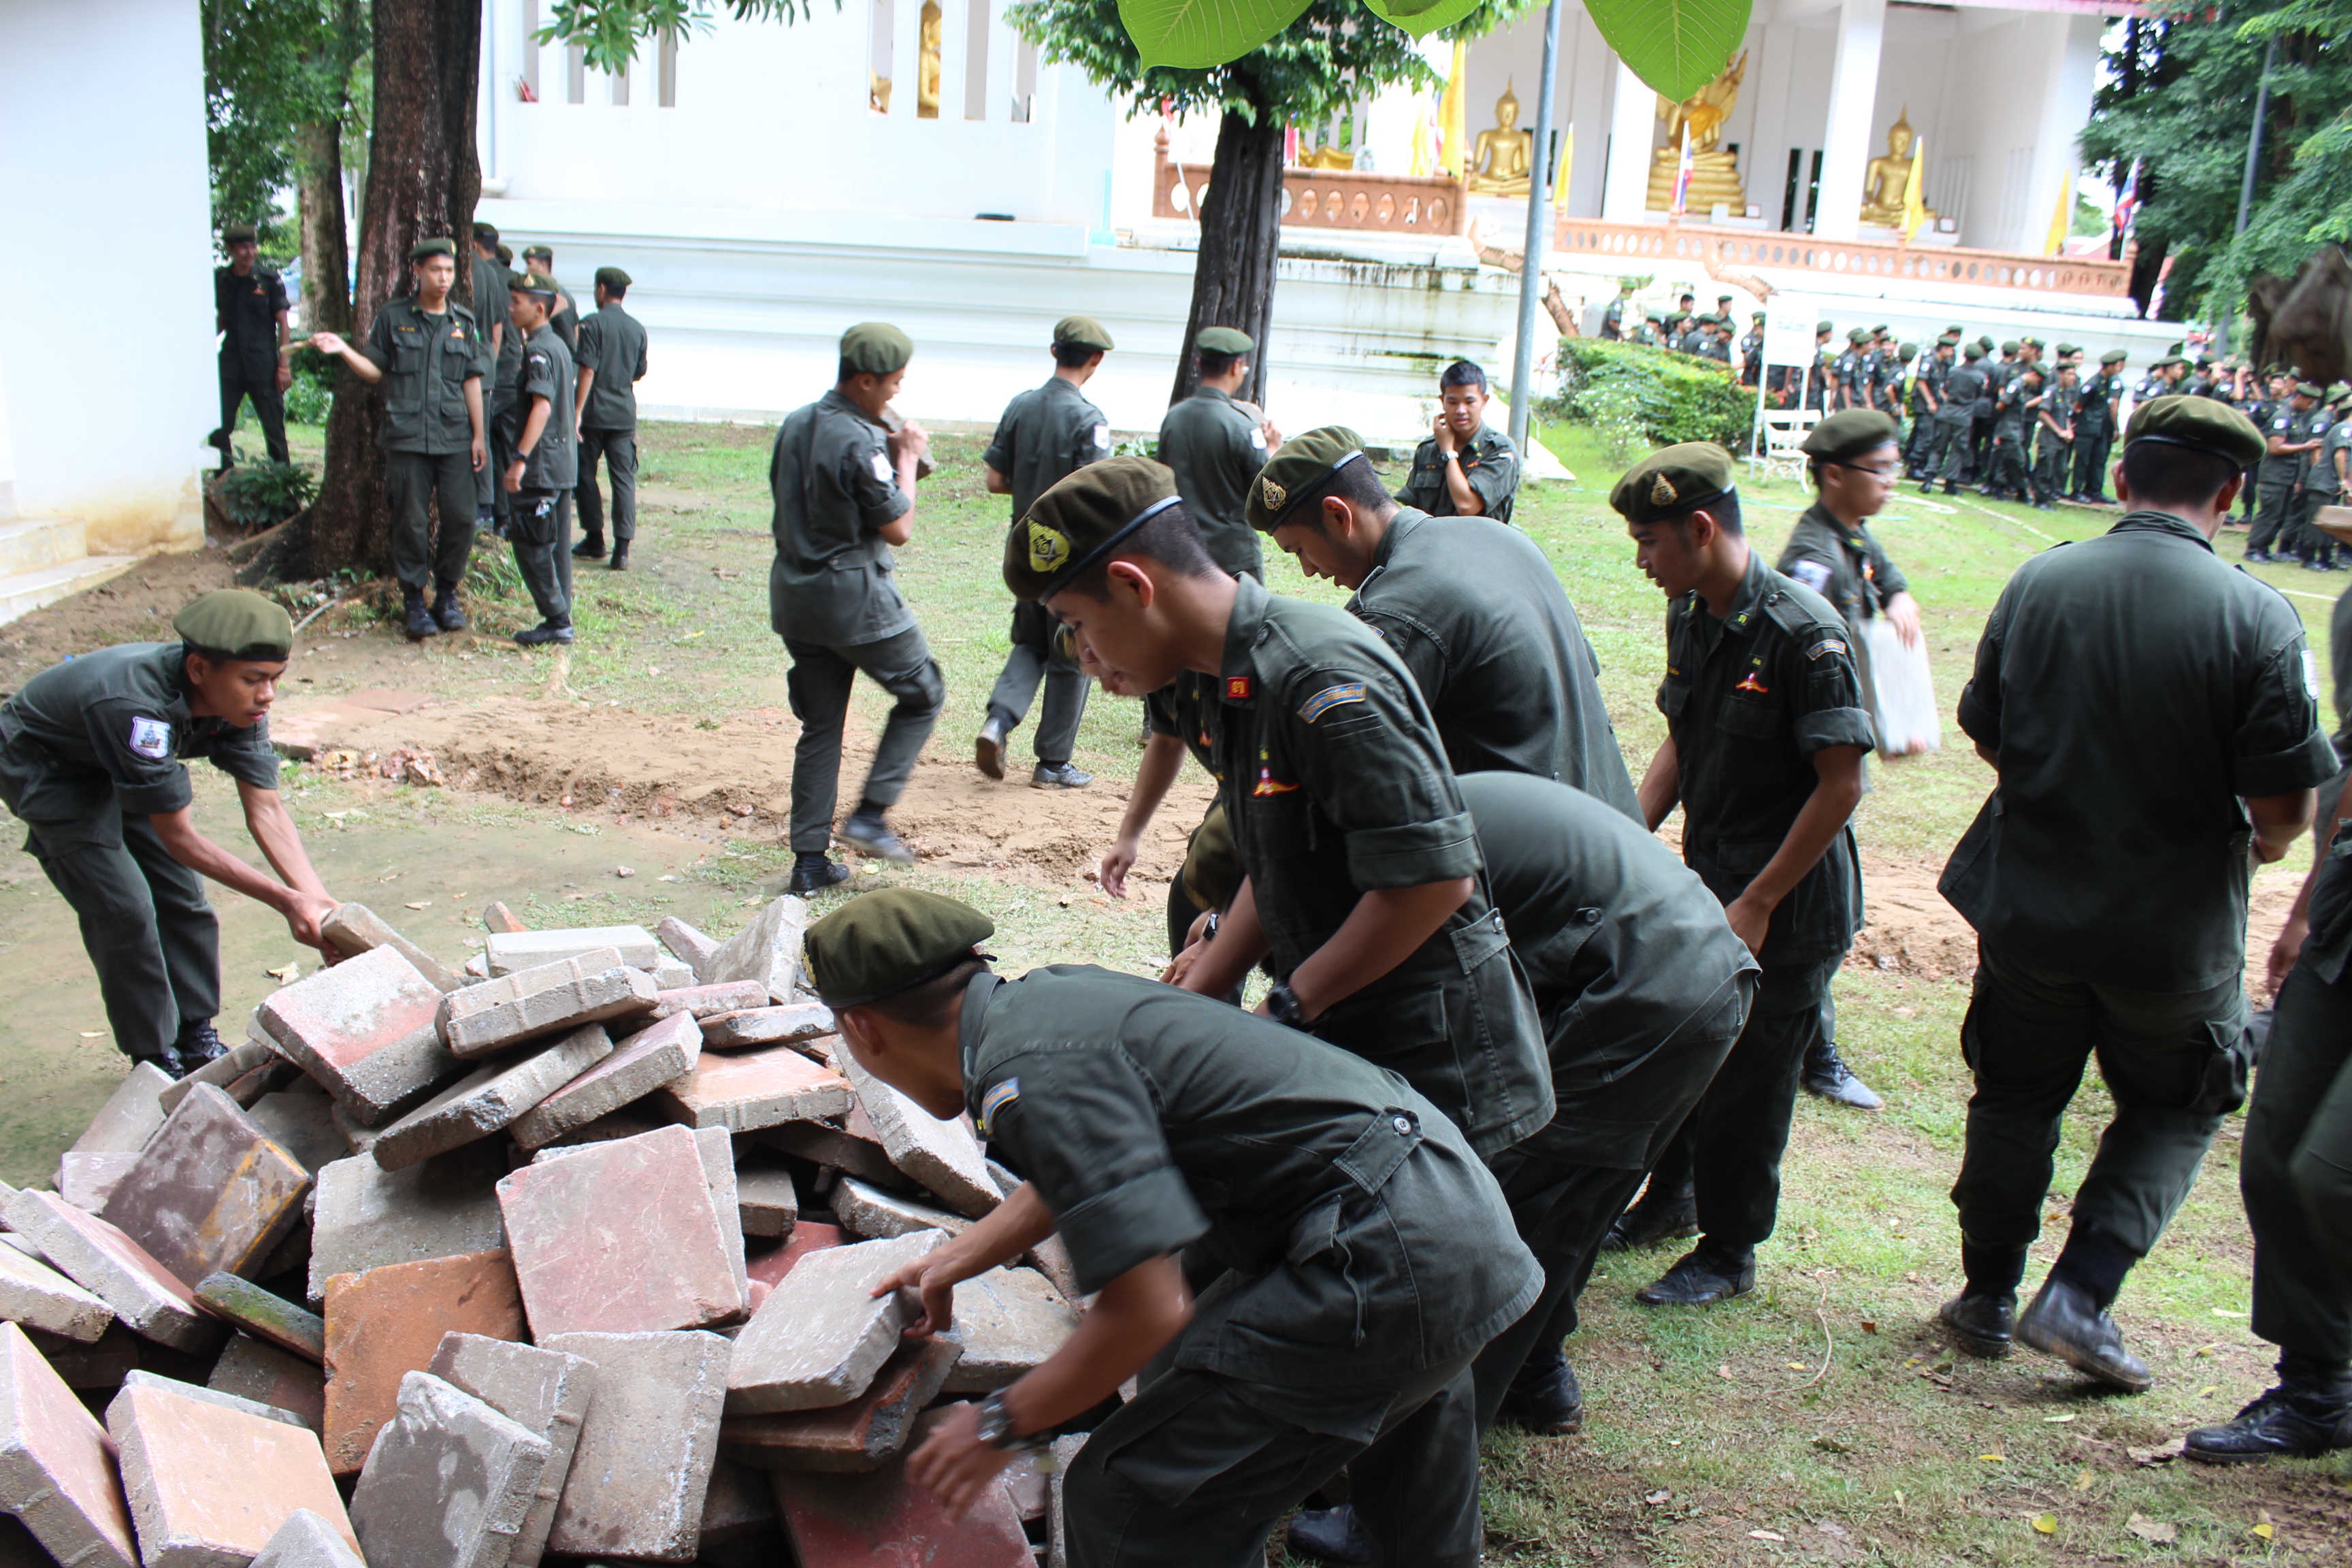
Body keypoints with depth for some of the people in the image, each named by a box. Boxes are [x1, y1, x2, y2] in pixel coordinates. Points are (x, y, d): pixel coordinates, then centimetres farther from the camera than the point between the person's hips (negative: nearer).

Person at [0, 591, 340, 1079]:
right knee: (123, 909, -12)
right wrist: (285, 901, -37)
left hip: (124, 764, 6)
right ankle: (154, 1058, 4)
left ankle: (197, 1037, 16)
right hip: (47, 768, -6)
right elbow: (179, 838, -35)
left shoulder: (238, 698, -23)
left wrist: (318, 904, -33)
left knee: (183, 896, 1)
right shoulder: (137, 707, -43)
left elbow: (266, 810, -21)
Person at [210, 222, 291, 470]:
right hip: (230, 365, 3)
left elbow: (282, 324, -1)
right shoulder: (219, 280, 6)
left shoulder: (270, 281, -2)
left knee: (274, 428, 2)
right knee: (219, 429, 0)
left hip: (263, 366, -3)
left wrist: (284, 365, -6)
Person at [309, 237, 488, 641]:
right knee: (409, 521, 0)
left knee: (461, 517, -3)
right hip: (406, 437, -1)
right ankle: (413, 600, 12)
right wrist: (344, 350, -11)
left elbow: (472, 382, 10)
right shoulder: (393, 317, 5)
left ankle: (447, 593, 15)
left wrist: (479, 435, 6)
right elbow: (376, 371, 7)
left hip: (455, 437, 2)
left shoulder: (464, 323, 10)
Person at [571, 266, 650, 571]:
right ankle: (622, 548, -7)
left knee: (585, 475, 11)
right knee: (624, 479, 1)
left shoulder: (594, 324, -8)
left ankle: (594, 540, 15)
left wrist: (577, 411, -13)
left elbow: (587, 370, -14)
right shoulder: (637, 329, 6)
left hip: (594, 412, -4)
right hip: (625, 414, 4)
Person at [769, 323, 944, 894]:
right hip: (856, 596, -8)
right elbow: (899, 529, -14)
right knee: (923, 696, 11)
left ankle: (810, 858, 13)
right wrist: (907, 459, -1)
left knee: (820, 726, 13)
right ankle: (870, 815, 4)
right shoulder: (860, 443, -18)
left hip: (794, 595, 8)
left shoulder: (795, 425, 8)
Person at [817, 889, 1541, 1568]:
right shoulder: (1054, 993, 8)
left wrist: (1001, 1423, -7)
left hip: (1391, 1268, -10)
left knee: (1124, 1502, -7)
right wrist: (954, 1260, 36)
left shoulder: (1032, 1073, -21)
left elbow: (1148, 1309, -22)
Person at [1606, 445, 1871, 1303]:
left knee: (1749, 1079, 5)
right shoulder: (1689, 616, 3)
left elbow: (1842, 783, -20)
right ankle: (1670, 1197, 40)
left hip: (1791, 906, -7)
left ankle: (1728, 1253, 23)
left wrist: (1757, 904, -19)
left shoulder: (1803, 630, -22)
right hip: (1704, 881, 7)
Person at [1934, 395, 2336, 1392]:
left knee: (2017, 1096, 21)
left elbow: (1987, 739, 3)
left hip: (2028, 905, 3)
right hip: (2176, 928, -2)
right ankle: (2081, 1295, 11)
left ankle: (1988, 1298, 30)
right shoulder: (2258, 618, -18)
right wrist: (2261, 842, 8)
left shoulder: (2036, 584, -8)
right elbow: (2287, 804, -15)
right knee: (2171, 1112, 21)